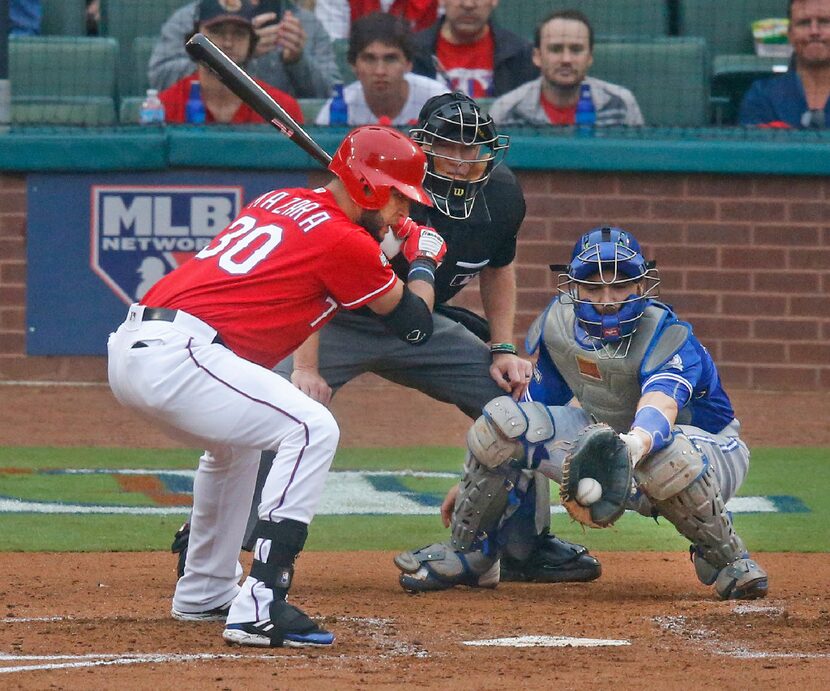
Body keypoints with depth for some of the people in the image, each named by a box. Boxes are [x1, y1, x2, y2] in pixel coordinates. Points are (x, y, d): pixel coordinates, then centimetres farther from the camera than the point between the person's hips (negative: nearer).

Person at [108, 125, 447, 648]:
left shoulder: (277, 202, 21)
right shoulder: (345, 242, -3)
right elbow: (415, 326, 9)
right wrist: (424, 260, 28)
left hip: (128, 348, 10)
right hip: (176, 355, -10)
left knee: (236, 441, 33)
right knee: (312, 429, -13)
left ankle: (204, 594, 39)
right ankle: (259, 608, -20)